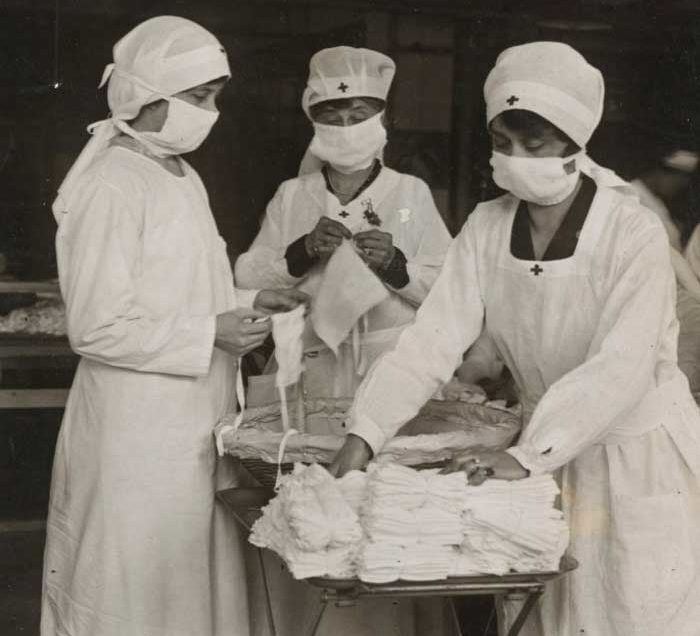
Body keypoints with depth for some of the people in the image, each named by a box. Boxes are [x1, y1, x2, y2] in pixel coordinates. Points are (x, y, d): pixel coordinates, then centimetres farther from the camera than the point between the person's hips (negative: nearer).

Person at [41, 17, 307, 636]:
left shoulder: (185, 179, 13)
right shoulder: (111, 187, -15)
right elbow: (96, 327, -18)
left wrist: (247, 302, 5)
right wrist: (212, 333, -20)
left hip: (195, 421, 8)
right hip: (138, 429, -8)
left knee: (200, 585, 13)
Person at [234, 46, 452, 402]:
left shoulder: (411, 192, 7)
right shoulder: (291, 195, 11)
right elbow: (247, 280, 3)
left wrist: (395, 264, -15)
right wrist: (304, 251, -11)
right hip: (311, 371, 1)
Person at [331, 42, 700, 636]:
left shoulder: (634, 234, -18)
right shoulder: (486, 229, -4)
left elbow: (619, 370, -27)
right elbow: (432, 339, -9)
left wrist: (525, 455, -34)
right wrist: (363, 435, -21)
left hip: (639, 458, -4)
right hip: (547, 455, 4)